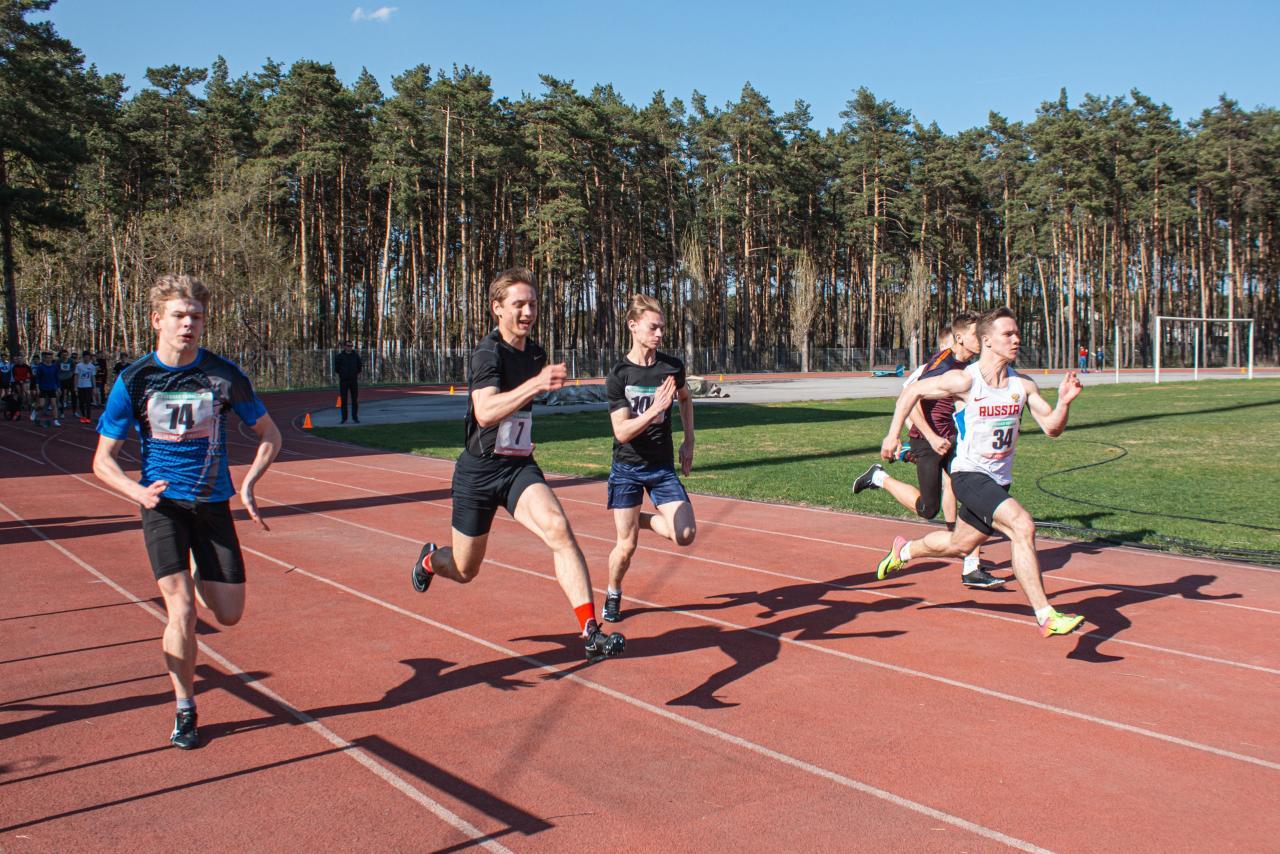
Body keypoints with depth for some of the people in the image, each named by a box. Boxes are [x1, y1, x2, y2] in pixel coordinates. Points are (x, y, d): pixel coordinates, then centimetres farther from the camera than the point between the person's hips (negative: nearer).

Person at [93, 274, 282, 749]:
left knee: (229, 615, 3)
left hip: (213, 503, 2)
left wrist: (249, 484, -11)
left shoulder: (223, 374, -6)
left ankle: (197, 574, 38)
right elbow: (103, 461, -1)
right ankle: (185, 710, 7)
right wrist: (138, 492, -22)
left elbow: (270, 435, 6)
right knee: (182, 611, -14)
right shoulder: (134, 381, -7)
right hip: (163, 504, -1)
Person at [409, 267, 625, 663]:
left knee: (558, 527, -25)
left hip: (519, 467, 4)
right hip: (479, 470, -4)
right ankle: (430, 559, 49)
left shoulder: (536, 353, 6)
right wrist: (536, 384, -43)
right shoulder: (488, 352, -16)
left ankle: (591, 633, -28)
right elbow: (485, 412, -35)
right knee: (465, 570, 11)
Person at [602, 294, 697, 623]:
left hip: (663, 466, 3)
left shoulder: (672, 367, -3)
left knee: (685, 535, -11)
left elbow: (685, 398, 20)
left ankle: (642, 519, 19)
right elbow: (622, 432, -18)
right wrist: (655, 410, -32)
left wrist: (688, 441, 14)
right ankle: (613, 595, 28)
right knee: (627, 545, -1)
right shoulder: (619, 374, -12)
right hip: (627, 468, -3)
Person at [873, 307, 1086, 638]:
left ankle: (903, 551, 52)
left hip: (999, 480, 7)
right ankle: (1046, 616, -23)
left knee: (959, 545, 23)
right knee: (1023, 525, -27)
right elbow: (912, 391, -4)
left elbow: (1052, 427, 0)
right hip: (969, 475, -7)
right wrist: (893, 435, -5)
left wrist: (1064, 401, -18)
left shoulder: (1023, 385, -2)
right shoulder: (965, 381, -16)